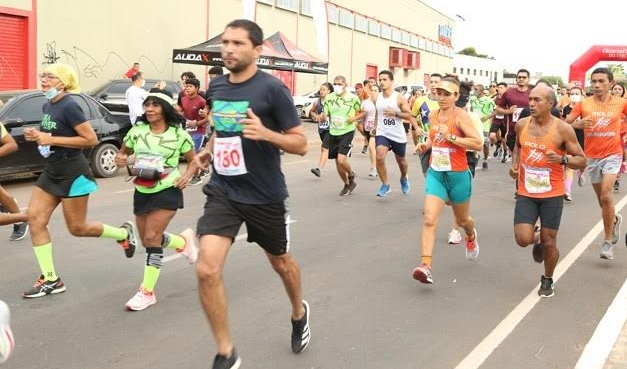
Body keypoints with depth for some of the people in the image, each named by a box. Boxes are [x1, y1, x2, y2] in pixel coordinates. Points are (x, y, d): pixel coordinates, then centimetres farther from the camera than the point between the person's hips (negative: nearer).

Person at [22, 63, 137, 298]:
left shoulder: (69, 106, -18)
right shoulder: (48, 105, 8)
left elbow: (91, 139, -22)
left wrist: (51, 139, -22)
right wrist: (37, 135, 2)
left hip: (72, 174, -9)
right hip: (52, 171, 9)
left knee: (77, 228, 2)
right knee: (34, 218, -1)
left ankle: (123, 233, 28)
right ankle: (50, 280, 5)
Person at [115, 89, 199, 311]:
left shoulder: (178, 134, -7)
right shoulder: (137, 131, 1)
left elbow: (194, 160, 3)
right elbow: (123, 152, 14)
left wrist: (187, 176, -17)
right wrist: (120, 159, -10)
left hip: (167, 191, -5)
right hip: (142, 192, 6)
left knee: (152, 237, -14)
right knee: (147, 240, 14)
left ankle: (147, 292, -3)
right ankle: (184, 241, 44)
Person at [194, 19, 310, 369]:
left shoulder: (272, 88, -14)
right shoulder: (217, 86, 3)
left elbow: (301, 144, -12)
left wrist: (265, 133, -29)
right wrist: (209, 149, 6)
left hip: (265, 196, -3)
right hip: (222, 191, 3)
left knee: (281, 263, 19)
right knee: (207, 270, -13)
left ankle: (299, 314, 51)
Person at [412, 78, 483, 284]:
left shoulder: (460, 115, -14)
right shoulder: (433, 115, 3)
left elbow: (478, 143, -22)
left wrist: (451, 137, -27)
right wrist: (426, 144, 3)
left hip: (458, 175, -3)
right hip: (435, 173, 3)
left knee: (462, 220, 20)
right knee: (429, 220, -15)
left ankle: (471, 237, 56)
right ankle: (425, 266, -17)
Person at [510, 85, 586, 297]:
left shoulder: (562, 129, -11)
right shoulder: (522, 125, 0)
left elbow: (581, 160, -6)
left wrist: (562, 159, -25)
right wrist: (515, 163, 4)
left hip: (552, 194, -2)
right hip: (526, 193, 3)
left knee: (549, 242, 5)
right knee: (523, 239, -10)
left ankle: (547, 280, 31)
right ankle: (536, 241, 29)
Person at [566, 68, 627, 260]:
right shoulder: (583, 104, -4)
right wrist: (577, 124, -25)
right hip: (592, 156, 2)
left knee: (606, 195, -17)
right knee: (602, 199, 14)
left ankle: (608, 241, -5)